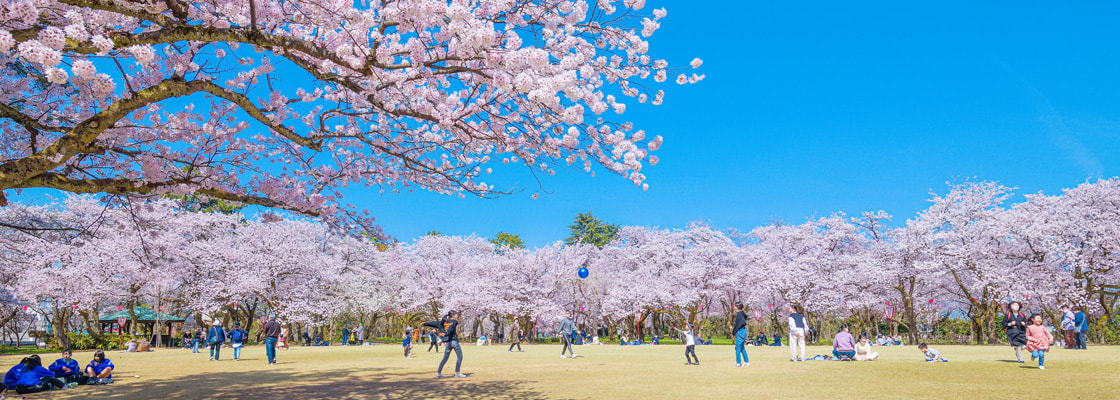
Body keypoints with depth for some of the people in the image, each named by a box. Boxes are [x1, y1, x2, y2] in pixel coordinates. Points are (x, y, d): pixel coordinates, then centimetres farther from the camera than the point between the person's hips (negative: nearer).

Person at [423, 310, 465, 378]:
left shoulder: (444, 322, 14)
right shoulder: (455, 321, -3)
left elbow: (434, 323, 13)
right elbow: (451, 328, -19)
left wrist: (425, 324, 17)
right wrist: (446, 334, -34)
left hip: (448, 342, 6)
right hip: (454, 341, -6)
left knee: (445, 358, 13)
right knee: (460, 357, 4)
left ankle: (438, 373, 10)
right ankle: (457, 373, 1)